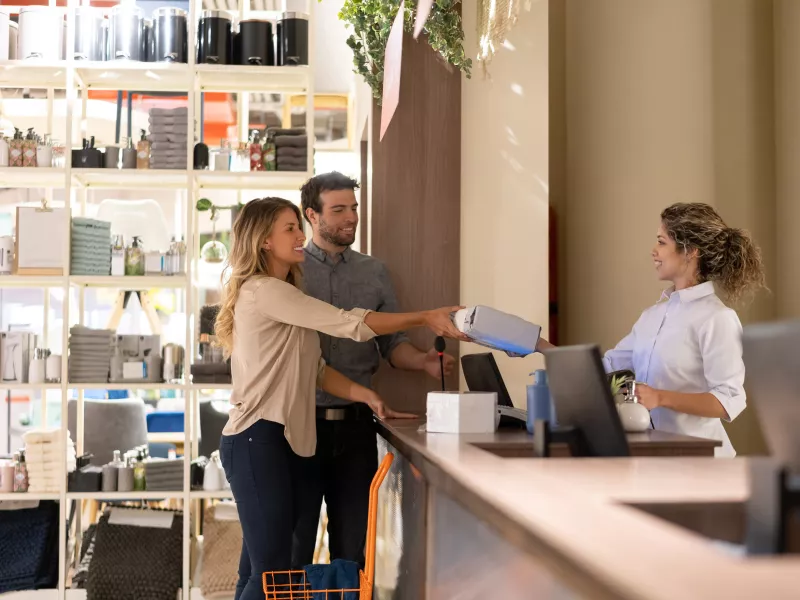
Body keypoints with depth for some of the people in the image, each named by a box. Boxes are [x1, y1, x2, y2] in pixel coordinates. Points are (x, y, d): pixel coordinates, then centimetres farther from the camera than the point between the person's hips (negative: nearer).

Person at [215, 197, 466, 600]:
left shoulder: (284, 293, 22)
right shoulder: (263, 291, -10)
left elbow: (313, 368, 18)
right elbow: (347, 324, -16)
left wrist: (365, 395, 3)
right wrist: (426, 319, -14)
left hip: (287, 438, 9)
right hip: (258, 439, -9)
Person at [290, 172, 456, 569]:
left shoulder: (374, 273, 9)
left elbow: (392, 343, 8)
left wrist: (424, 362, -11)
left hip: (356, 424, 3)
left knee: (351, 548, 11)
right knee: (294, 546, 6)